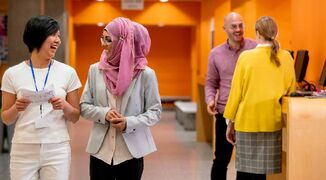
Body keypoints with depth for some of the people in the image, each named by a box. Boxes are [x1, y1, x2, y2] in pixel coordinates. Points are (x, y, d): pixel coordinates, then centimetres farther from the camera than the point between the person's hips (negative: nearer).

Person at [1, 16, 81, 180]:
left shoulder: (67, 72, 2)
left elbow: (75, 117, 7)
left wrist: (65, 106, -12)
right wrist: (16, 108, -13)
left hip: (57, 149, 0)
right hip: (23, 149, 0)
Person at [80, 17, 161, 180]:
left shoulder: (145, 74, -6)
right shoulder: (95, 70, 2)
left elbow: (155, 111, -3)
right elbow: (84, 106, 5)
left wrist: (129, 123, -19)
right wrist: (103, 113, -14)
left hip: (131, 152, -2)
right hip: (100, 151, 2)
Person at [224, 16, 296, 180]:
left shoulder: (246, 57, -6)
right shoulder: (286, 57, -1)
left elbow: (236, 92, -2)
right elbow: (291, 89, 8)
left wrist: (230, 123, 6)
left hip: (247, 121, -2)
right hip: (272, 122, 2)